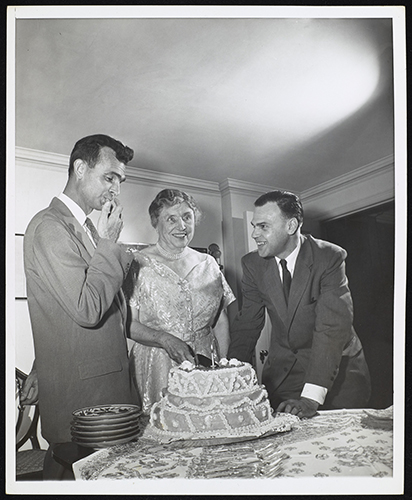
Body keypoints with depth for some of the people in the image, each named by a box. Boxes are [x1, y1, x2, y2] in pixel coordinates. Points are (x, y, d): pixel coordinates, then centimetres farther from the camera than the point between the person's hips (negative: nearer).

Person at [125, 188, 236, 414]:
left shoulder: (208, 264, 8)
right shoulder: (139, 264, -3)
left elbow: (221, 321, 10)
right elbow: (128, 323, -6)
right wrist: (164, 339, -21)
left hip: (205, 366, 3)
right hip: (156, 368, -3)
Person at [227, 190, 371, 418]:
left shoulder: (330, 257, -20)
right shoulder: (253, 263, -7)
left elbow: (333, 326, -28)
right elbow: (247, 325, -3)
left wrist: (310, 397, -36)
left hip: (338, 368, -2)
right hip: (282, 370, 3)